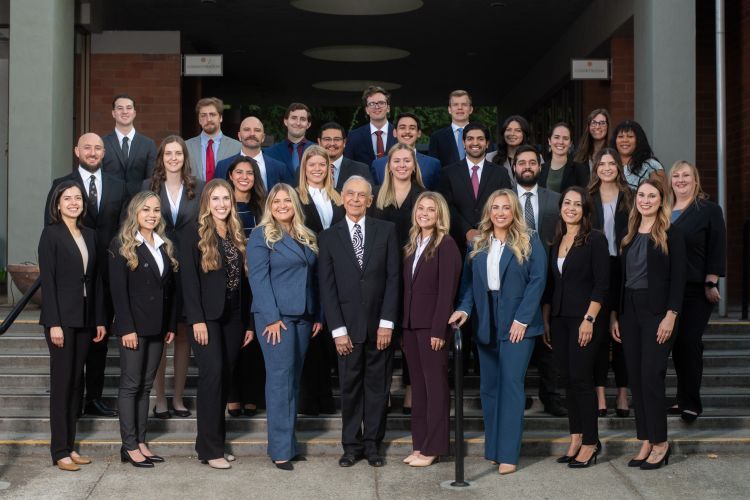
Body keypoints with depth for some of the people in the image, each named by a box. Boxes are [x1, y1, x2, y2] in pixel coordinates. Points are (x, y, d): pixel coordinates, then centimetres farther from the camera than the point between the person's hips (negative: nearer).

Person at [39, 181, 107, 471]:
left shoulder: (89, 235, 12)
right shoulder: (51, 234, -5)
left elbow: (95, 280, 13)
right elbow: (47, 280, -10)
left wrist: (100, 319, 8)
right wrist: (53, 323, -16)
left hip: (85, 318, 6)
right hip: (62, 317, -6)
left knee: (76, 382, 9)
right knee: (61, 382, -3)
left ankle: (70, 445, 16)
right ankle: (60, 451, 3)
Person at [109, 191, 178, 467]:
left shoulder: (165, 246, 13)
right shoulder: (122, 245, -5)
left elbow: (170, 288, 13)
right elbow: (118, 290, -11)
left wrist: (171, 325, 7)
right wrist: (127, 328, -17)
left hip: (157, 327, 6)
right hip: (134, 325, -6)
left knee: (146, 385, 9)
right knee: (131, 384, -2)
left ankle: (141, 442, 13)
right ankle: (129, 446, 1)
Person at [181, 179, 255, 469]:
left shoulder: (238, 237, 13)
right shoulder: (196, 236, -2)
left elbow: (244, 281, 12)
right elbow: (189, 280, -8)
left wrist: (249, 323, 9)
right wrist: (196, 320, -16)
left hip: (233, 319, 5)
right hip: (208, 317, -5)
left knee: (225, 379, 7)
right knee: (213, 374, -13)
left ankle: (212, 442, 16)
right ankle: (210, 449, -7)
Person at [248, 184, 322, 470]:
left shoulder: (307, 238, 16)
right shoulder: (261, 236, -2)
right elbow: (258, 278, -9)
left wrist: (317, 315, 9)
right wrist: (271, 317, -16)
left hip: (303, 317, 6)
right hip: (276, 316, -6)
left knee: (293, 379, 9)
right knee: (280, 379, -7)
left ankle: (288, 443, 16)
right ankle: (281, 449, -3)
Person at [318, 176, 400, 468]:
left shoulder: (386, 231, 4)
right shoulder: (328, 237, 5)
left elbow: (393, 278, 1)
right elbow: (327, 287, 1)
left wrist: (387, 322, -7)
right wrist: (337, 329, -6)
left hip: (379, 324, 0)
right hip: (348, 326, 0)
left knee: (378, 386, 6)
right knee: (350, 387, 4)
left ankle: (372, 444, 17)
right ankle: (352, 445, 15)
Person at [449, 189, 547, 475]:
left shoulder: (529, 241, -1)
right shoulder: (477, 245, 11)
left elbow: (537, 280, -7)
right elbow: (468, 281, 8)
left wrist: (522, 319, -14)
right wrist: (464, 308, -11)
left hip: (517, 324, -5)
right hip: (486, 324, 5)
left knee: (511, 383, -10)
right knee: (488, 386, 9)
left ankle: (508, 454, -8)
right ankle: (493, 448, 18)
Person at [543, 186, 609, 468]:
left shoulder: (595, 240, -5)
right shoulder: (556, 243, 13)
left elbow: (601, 284, -11)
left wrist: (589, 319, -17)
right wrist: (545, 321, 11)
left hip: (585, 319, -6)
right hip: (559, 319, 6)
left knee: (580, 378, -6)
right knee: (567, 379, 7)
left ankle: (590, 443, 3)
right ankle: (575, 440, 15)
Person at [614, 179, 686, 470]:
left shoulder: (671, 236, -4)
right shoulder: (630, 236, 13)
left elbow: (678, 279, -8)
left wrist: (671, 316, -16)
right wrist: (616, 316, 9)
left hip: (656, 312, -6)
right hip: (629, 312, 6)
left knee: (651, 377, -8)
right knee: (635, 378, 6)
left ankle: (660, 443, 5)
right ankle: (645, 443, 13)